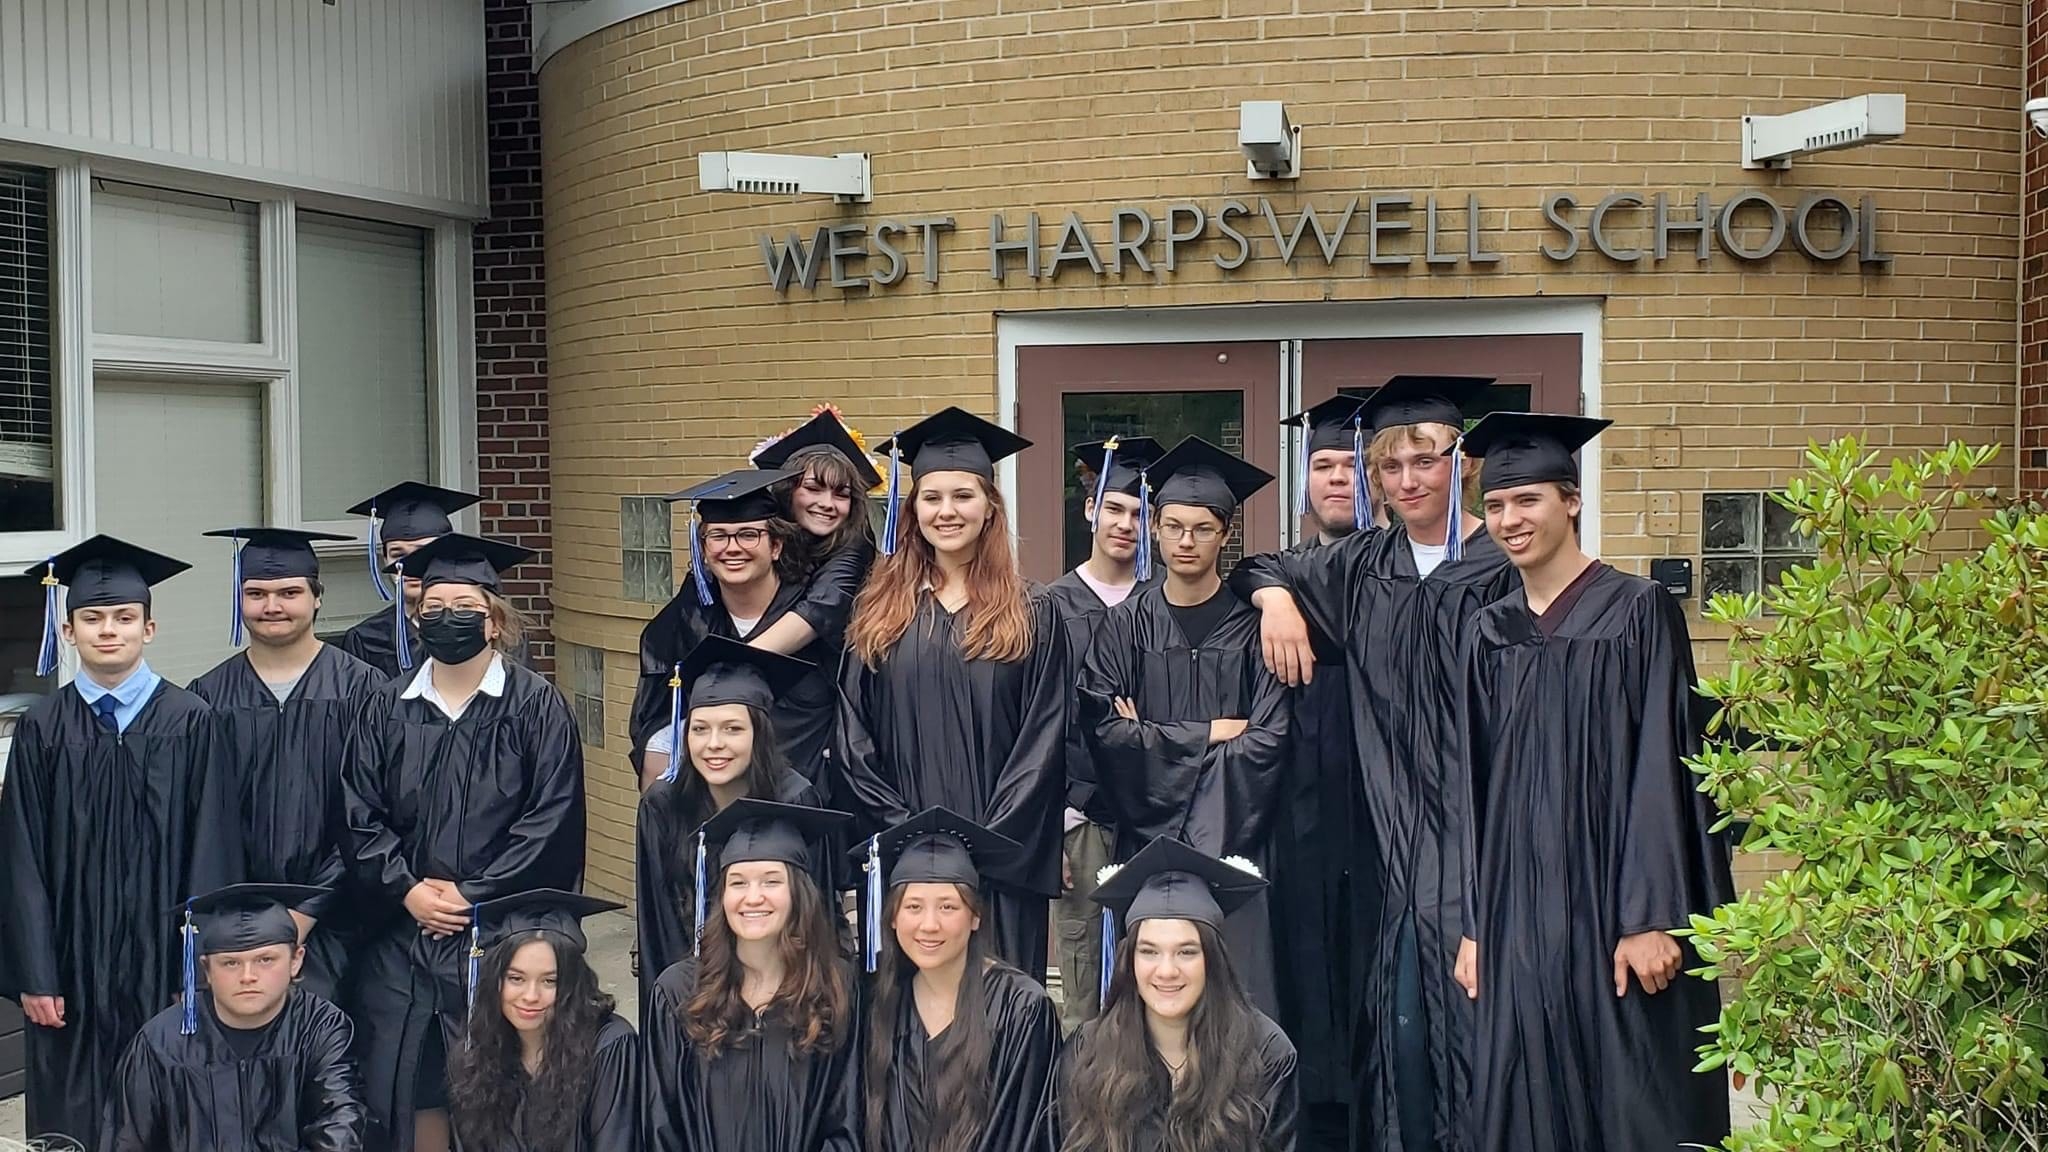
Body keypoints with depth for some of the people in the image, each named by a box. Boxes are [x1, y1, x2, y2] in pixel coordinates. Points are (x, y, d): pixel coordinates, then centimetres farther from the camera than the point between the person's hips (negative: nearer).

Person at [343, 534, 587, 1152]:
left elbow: (552, 820, -8)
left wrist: (473, 893, -11)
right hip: (402, 927, 3)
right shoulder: (389, 707, 7)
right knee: (410, 1082, 7)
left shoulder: (536, 705, -3)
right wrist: (407, 889, -8)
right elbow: (360, 815, 5)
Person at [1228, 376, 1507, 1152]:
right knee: (1403, 1023, 4)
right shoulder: (1364, 565, 10)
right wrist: (1276, 596, 3)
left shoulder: (1504, 566, -3)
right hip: (1400, 834, 4)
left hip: (1485, 828, -3)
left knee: (1478, 1014, -3)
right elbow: (1258, 567, 26)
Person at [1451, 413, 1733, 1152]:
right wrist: (1473, 924, 7)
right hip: (1520, 917, 5)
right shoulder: (1491, 633, 10)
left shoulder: (1638, 613, -5)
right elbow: (1479, 786, 11)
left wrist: (1652, 918, -15)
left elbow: (1662, 768, -10)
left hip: (1611, 907, -4)